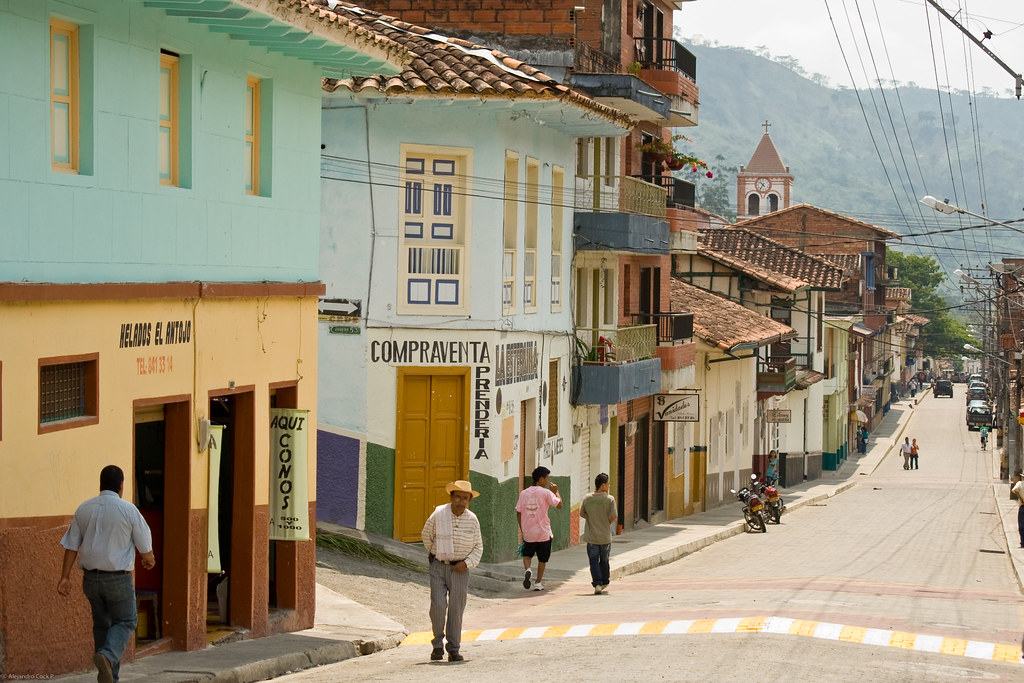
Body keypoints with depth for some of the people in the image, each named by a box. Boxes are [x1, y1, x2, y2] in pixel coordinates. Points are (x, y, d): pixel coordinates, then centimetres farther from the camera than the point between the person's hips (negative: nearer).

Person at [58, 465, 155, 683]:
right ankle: (108, 656, -19)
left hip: (91, 577, 4)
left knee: (101, 624, 16)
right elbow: (144, 544, -1)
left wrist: (65, 576, 6)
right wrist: (149, 559, 21)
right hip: (118, 578, -4)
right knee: (125, 621, 8)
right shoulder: (128, 510, -9)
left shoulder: (84, 509, 2)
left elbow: (71, 545, 2)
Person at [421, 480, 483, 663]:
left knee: (456, 609, 1)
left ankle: (453, 649, 10)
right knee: (438, 605, -13)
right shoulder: (438, 515, -7)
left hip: (460, 569, 1)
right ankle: (438, 644, 6)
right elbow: (426, 537, 11)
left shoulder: (472, 520, -1)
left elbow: (478, 547, 7)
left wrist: (467, 563, -8)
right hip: (438, 566, -1)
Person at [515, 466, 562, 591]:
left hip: (528, 532, 3)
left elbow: (518, 513, 5)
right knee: (542, 559, 11)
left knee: (527, 554, 19)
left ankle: (527, 569, -10)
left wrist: (522, 529, 15)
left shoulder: (524, 493, 2)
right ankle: (538, 583, 13)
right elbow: (559, 505, -9)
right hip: (543, 532, -3)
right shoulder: (546, 493, -11)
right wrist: (556, 492, 6)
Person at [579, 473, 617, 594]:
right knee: (604, 560, 17)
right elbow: (614, 517, -13)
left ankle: (597, 584, -12)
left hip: (591, 537, 1)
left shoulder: (587, 498, -3)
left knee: (594, 561, 2)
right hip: (605, 537, 0)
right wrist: (607, 523, 8)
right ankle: (605, 582, 32)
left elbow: (582, 514, 5)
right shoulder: (609, 499, -10)